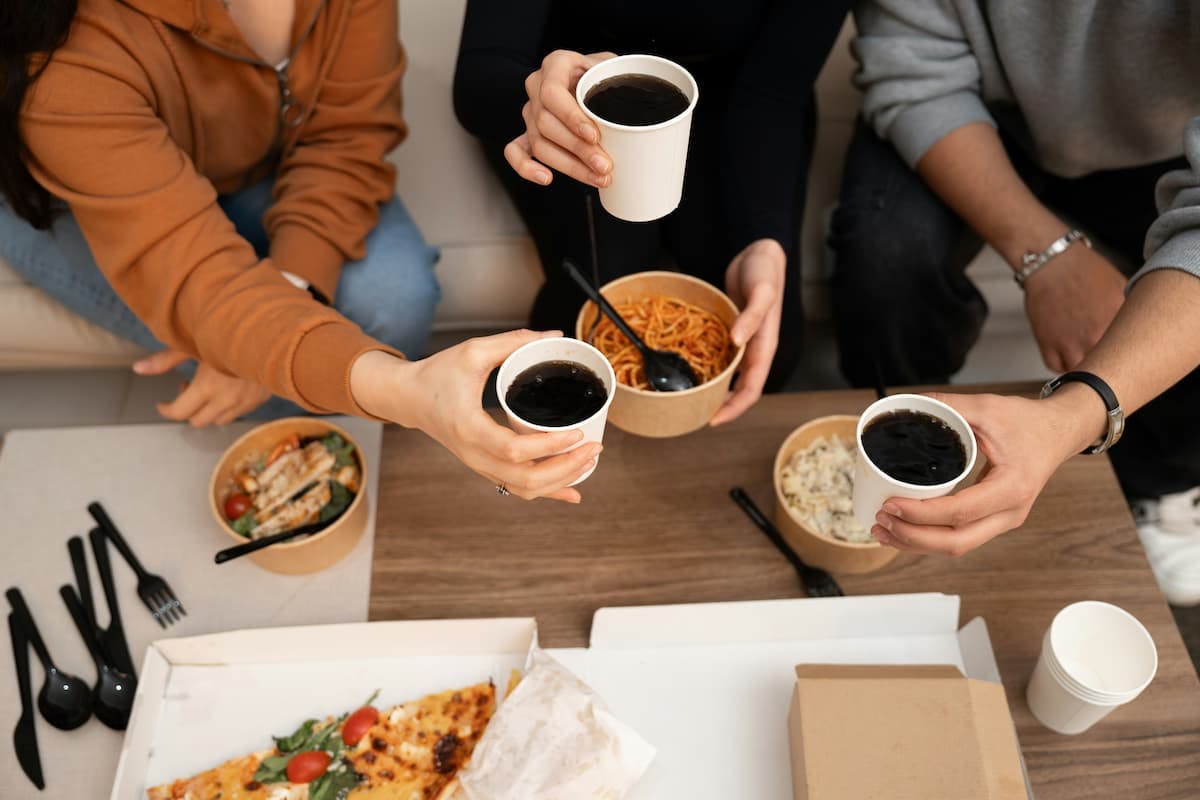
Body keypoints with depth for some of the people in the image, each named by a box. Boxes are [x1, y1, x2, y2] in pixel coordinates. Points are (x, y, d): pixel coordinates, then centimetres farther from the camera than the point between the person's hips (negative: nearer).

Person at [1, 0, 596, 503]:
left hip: (267, 165, 2)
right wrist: (403, 391, -63)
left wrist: (285, 291, -38)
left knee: (394, 301, -22)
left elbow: (348, 133, -20)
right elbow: (190, 274, -45)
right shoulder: (68, 50, -40)